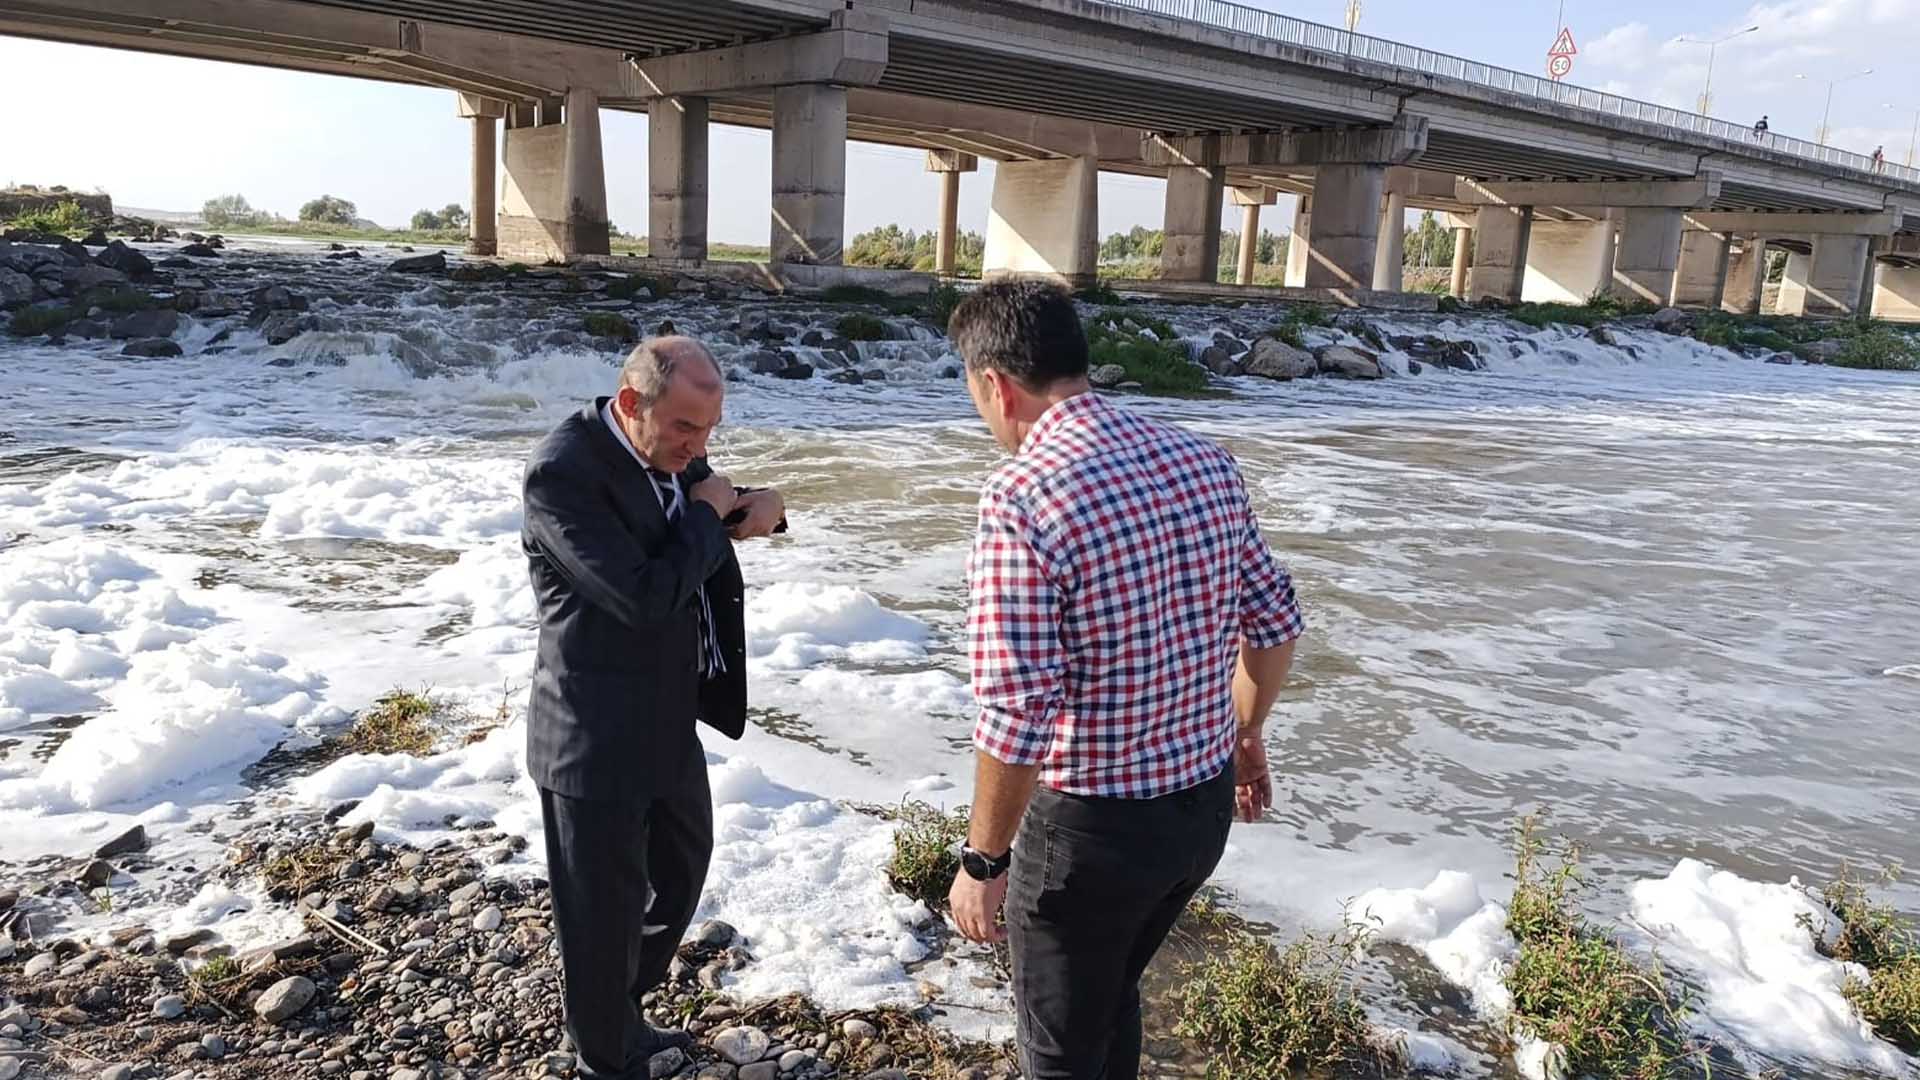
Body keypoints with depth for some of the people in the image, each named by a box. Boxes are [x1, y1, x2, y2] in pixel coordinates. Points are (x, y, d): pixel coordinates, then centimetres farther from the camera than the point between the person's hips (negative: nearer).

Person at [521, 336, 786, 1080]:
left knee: (683, 867, 26)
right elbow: (645, 596, -30)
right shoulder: (563, 469, -25)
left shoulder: (670, 449, -1)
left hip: (668, 716, 9)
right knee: (605, 907, 11)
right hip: (598, 734, -9)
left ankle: (621, 1011, 49)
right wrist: (707, 517, -17)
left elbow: (716, 513, 16)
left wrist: (756, 508, -7)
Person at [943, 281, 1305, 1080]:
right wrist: (1245, 734, 23)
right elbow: (1275, 621, 7)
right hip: (1205, 805, 7)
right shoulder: (1205, 461, -2)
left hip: (1092, 824, -7)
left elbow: (1015, 713, -25)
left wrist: (983, 858, -12)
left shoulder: (1023, 495, -24)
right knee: (1112, 990, 31)